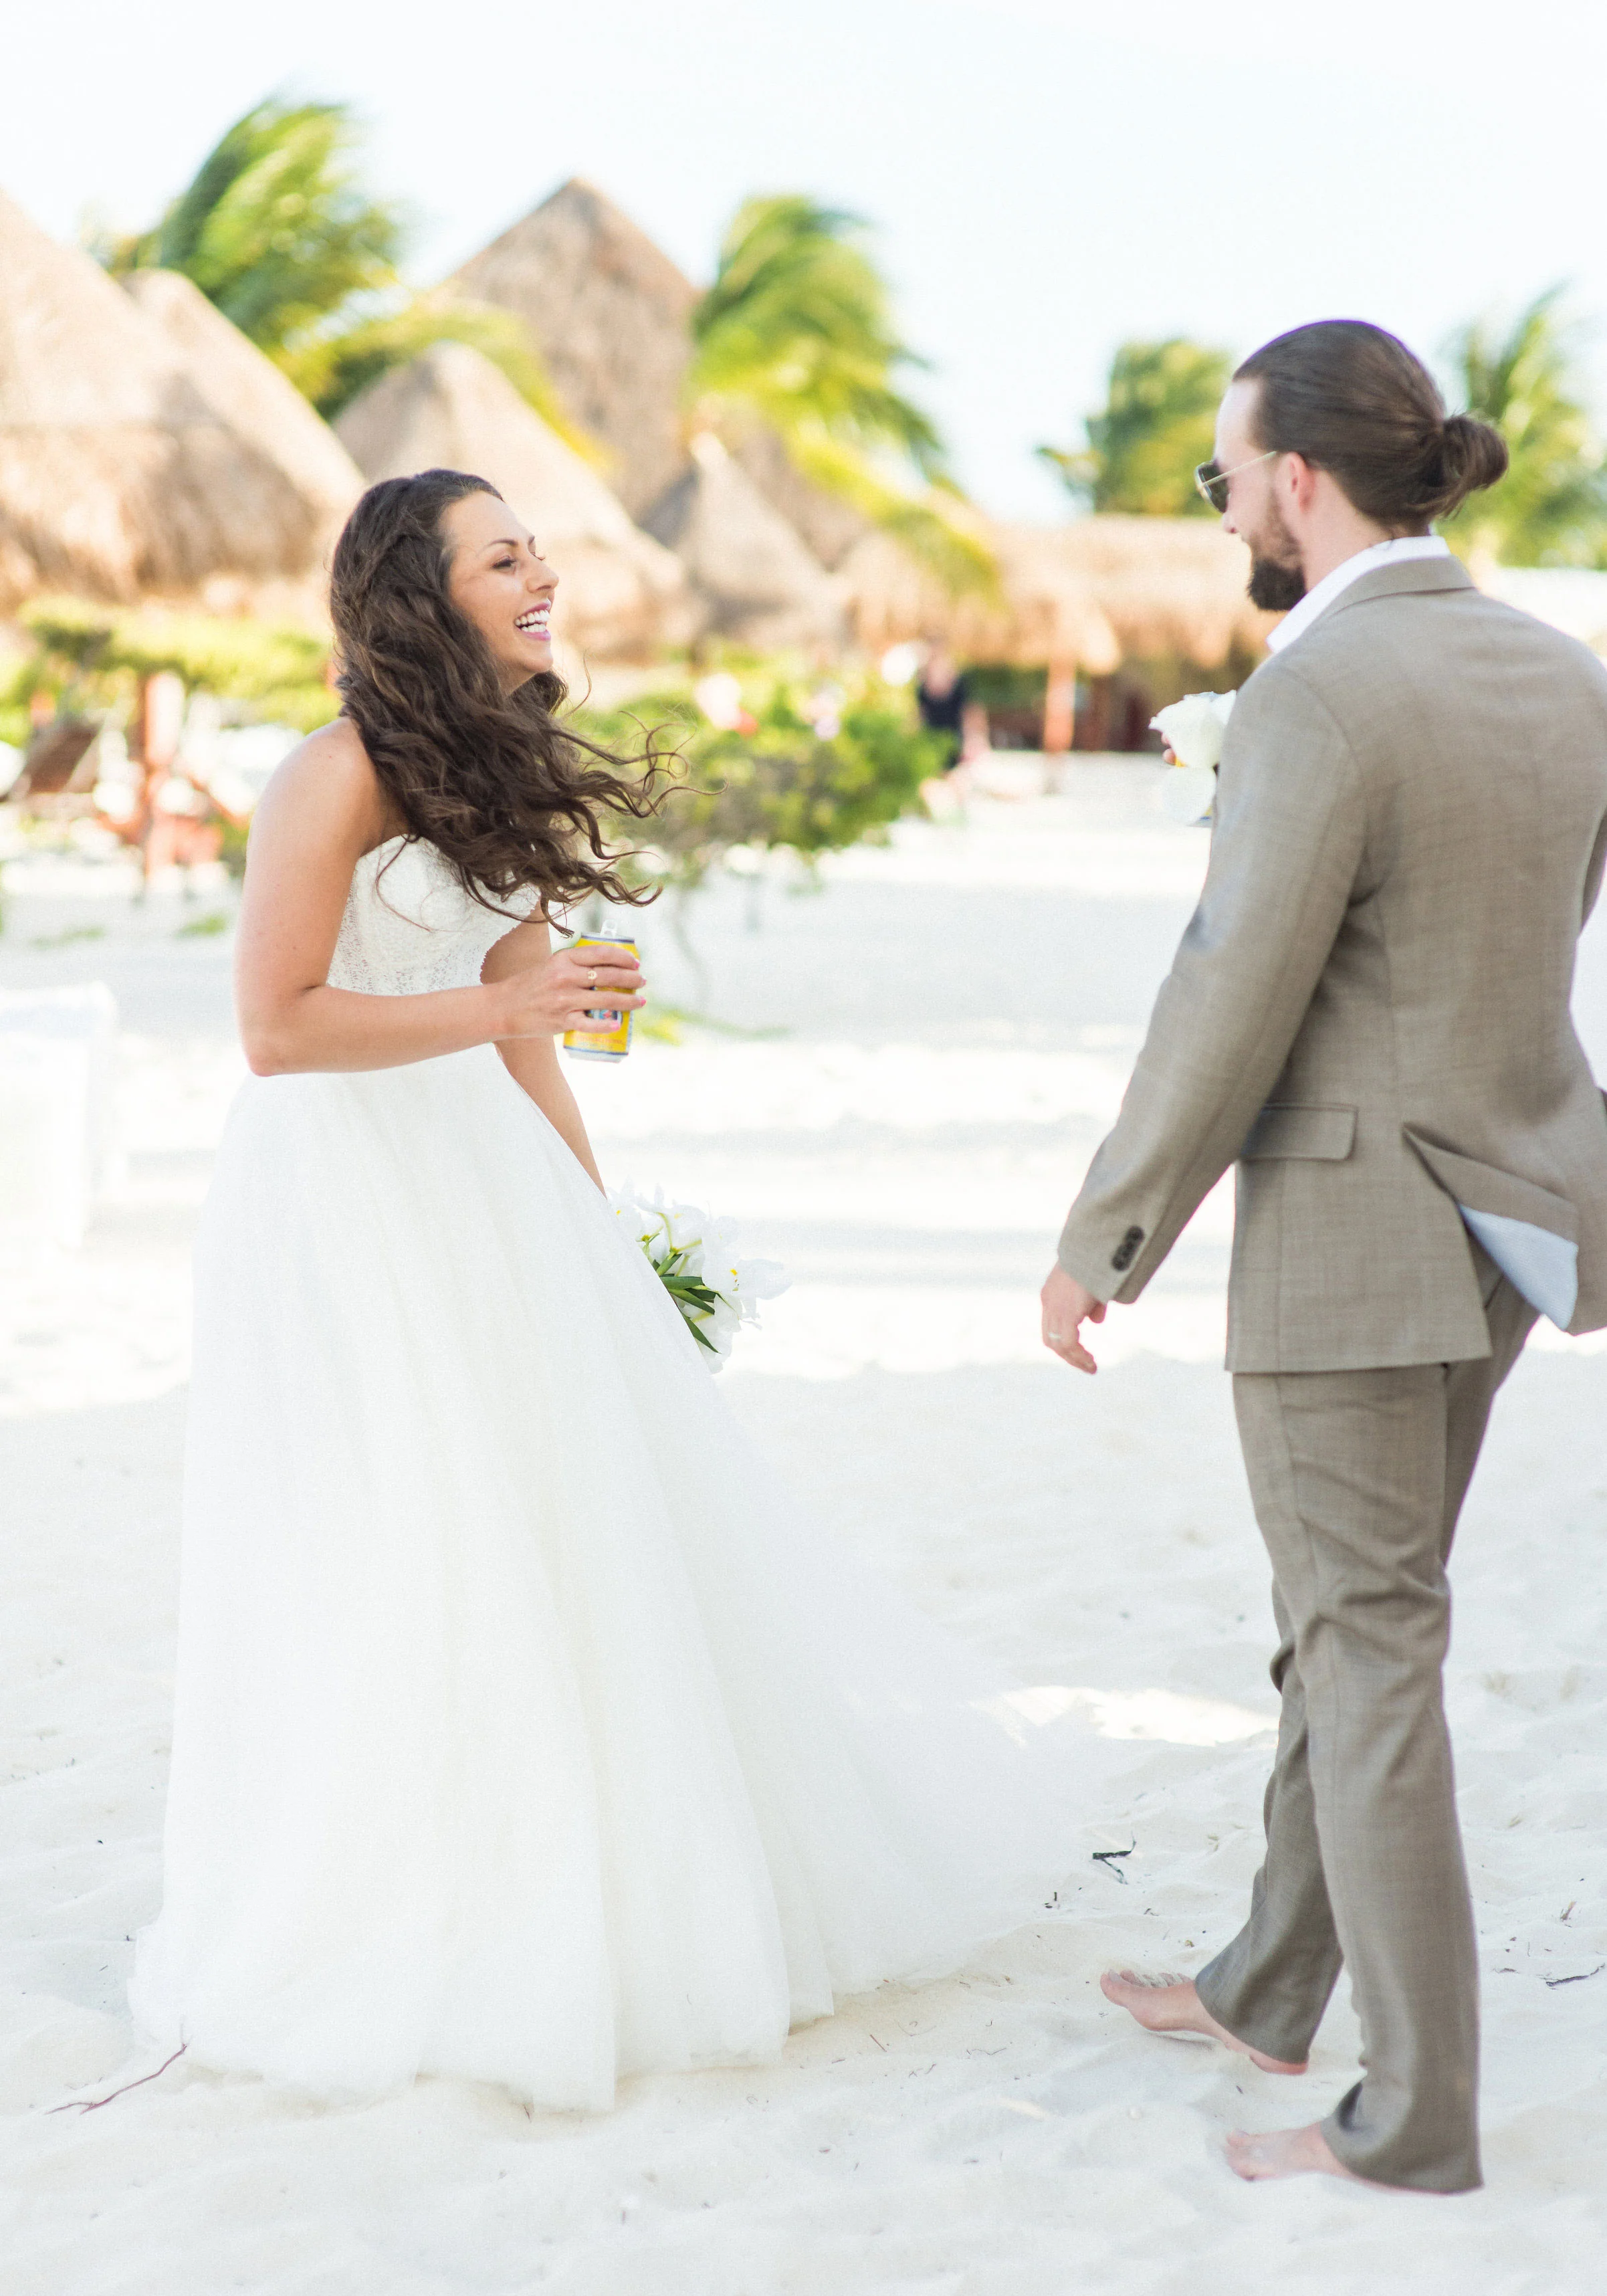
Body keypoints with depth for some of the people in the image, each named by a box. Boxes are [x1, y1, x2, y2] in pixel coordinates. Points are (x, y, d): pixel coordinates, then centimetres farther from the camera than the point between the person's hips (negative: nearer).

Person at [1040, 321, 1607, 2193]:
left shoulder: (1319, 700, -20)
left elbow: (1227, 1014, -19)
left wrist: (1101, 1246, -9)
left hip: (1351, 1235, -8)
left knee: (1370, 1656, 1)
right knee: (1350, 1614, 20)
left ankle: (1416, 2120, 10)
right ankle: (1270, 1987, 36)